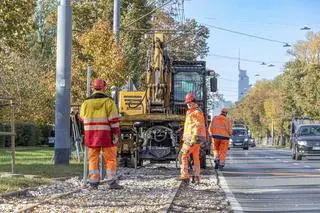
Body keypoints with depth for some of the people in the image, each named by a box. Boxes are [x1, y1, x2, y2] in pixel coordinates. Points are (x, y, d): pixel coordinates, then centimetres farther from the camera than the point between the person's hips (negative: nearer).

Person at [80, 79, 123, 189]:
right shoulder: (108, 101, -6)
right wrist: (116, 134, -8)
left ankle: (93, 182, 7)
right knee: (110, 159, 2)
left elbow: (82, 119, 14)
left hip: (91, 135, 3)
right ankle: (112, 182, -2)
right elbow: (113, 119, -11)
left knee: (93, 158, 9)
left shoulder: (86, 102, 3)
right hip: (106, 135, -3)